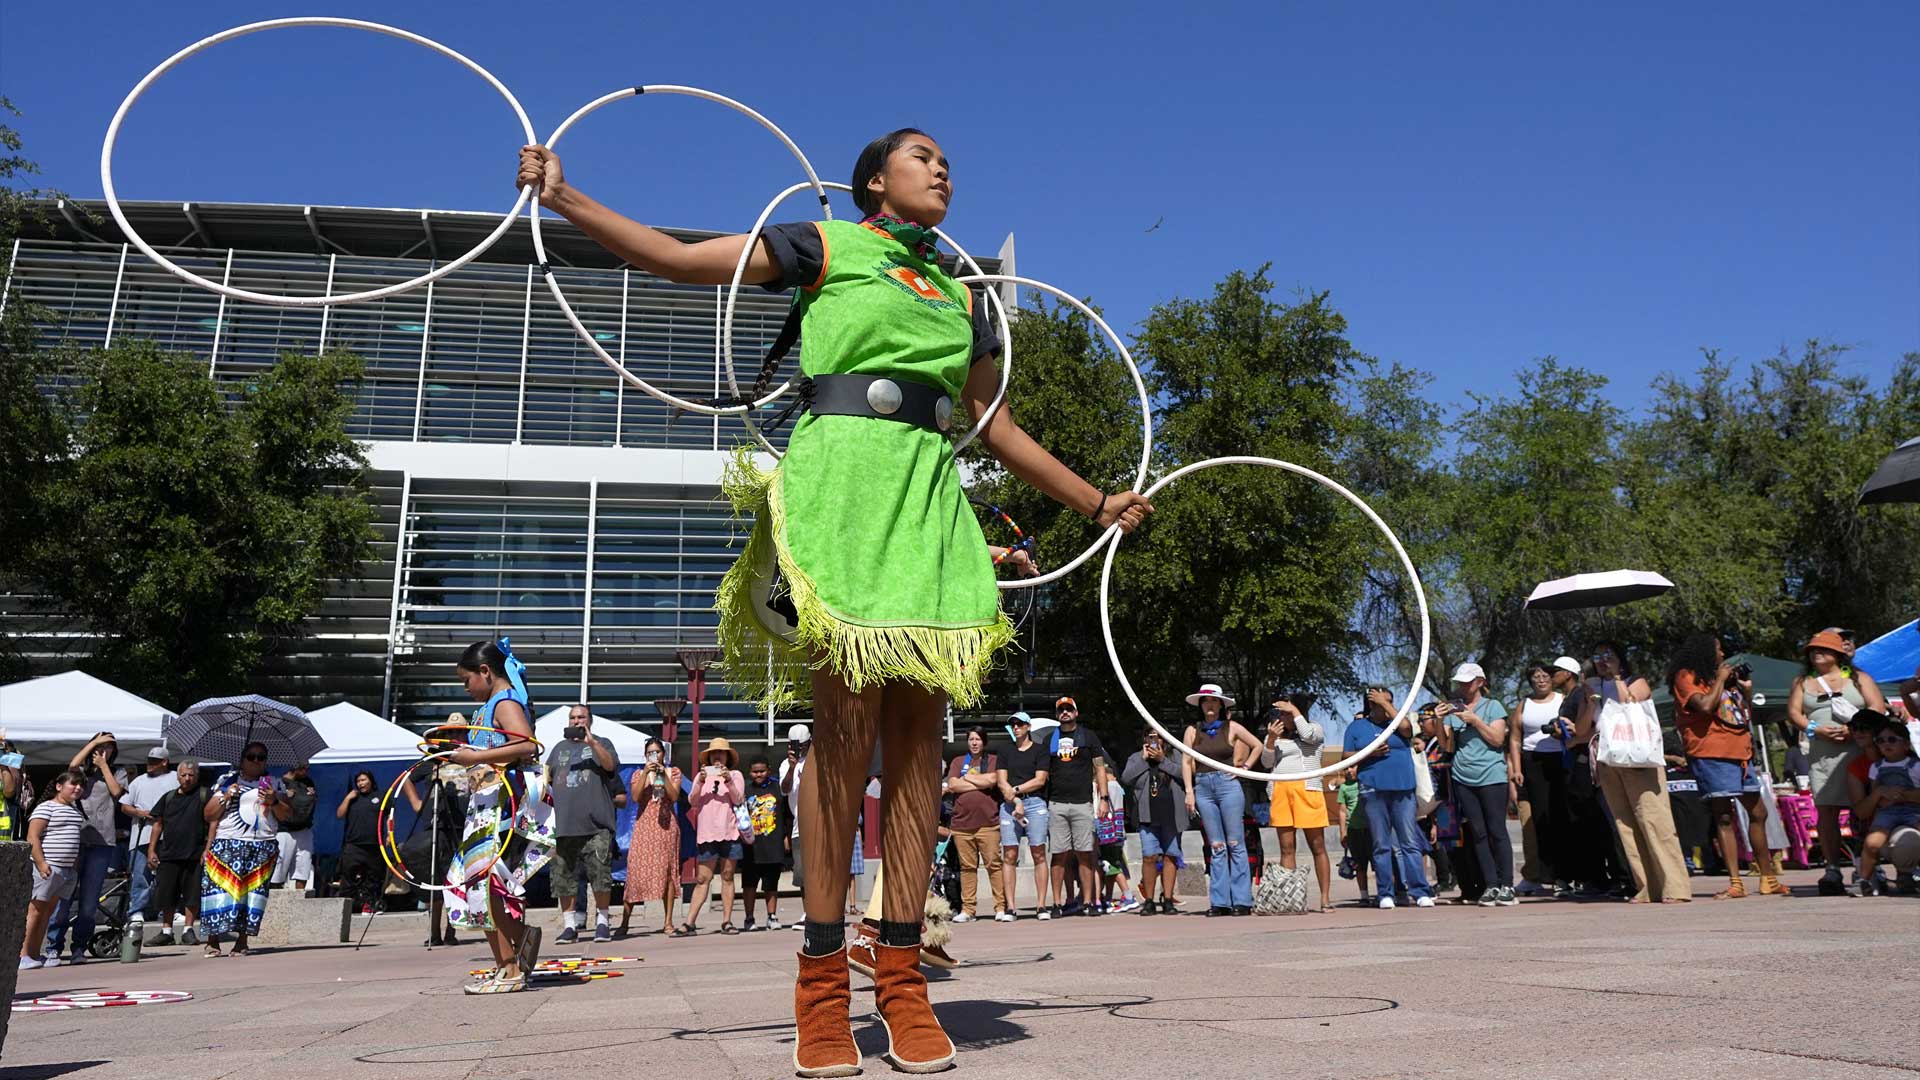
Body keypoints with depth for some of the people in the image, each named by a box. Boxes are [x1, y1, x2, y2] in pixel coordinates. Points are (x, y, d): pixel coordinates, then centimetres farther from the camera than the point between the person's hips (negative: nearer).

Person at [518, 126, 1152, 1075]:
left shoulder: (961, 297, 25)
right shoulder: (828, 246, 13)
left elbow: (998, 429, 26)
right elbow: (675, 258, 8)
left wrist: (1097, 503, 27)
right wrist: (565, 198, 2)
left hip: (933, 499, 5)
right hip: (843, 478, -4)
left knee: (919, 732, -2)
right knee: (848, 725, -10)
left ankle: (902, 971, 3)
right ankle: (822, 979, -2)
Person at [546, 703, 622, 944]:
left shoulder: (601, 744, 11)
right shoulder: (559, 748, 22)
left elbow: (610, 765, -8)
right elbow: (546, 778, 25)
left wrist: (591, 742, -17)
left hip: (596, 824, -4)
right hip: (563, 823, 4)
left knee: (599, 873, -6)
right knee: (563, 876, 3)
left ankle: (602, 920, 6)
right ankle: (569, 924, 10)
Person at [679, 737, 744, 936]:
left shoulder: (735, 775, 9)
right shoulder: (701, 775, 14)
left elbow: (738, 800, -2)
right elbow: (692, 802, 3)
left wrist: (728, 781, -16)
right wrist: (701, 783, -12)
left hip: (729, 832, -1)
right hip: (707, 833, 1)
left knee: (727, 877, 2)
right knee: (703, 879, -2)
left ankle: (726, 922, 5)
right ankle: (689, 923, -4)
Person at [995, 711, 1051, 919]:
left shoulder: (1040, 750, 9)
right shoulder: (1006, 752, 18)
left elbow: (1040, 780, -1)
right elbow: (1002, 781, 8)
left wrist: (1015, 789, -5)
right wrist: (1016, 801, -6)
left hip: (1035, 803, -3)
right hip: (1009, 804, 3)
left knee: (1038, 854, -6)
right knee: (1009, 856, -4)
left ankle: (1041, 905, -5)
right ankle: (1011, 907, -4)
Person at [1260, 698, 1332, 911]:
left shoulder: (1315, 730, 13)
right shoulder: (1274, 737, 20)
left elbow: (1307, 735, -10)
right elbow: (1266, 763, 10)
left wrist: (1294, 710, -1)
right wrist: (1271, 739, -4)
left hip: (1308, 791, -3)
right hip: (1281, 792, 3)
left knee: (1317, 847, -3)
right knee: (1286, 848, 0)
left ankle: (1325, 898, 0)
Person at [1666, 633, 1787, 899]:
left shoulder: (1721, 676, 21)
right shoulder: (1687, 677, -2)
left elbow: (1747, 716, 25)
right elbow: (1705, 706, -19)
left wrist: (1747, 690, 12)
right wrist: (1719, 680, -7)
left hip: (1740, 753, 8)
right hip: (1711, 755, -8)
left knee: (1758, 813, 11)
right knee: (1724, 817, -8)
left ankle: (1768, 878, 20)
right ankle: (1735, 883, -7)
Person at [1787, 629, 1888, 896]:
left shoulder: (1859, 678, 14)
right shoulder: (1803, 682, 19)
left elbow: (1878, 707, 3)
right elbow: (1793, 712, 10)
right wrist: (1816, 729, -8)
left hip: (1858, 751, -2)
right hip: (1821, 753, 2)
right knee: (1825, 810, -5)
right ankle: (1832, 869, -4)